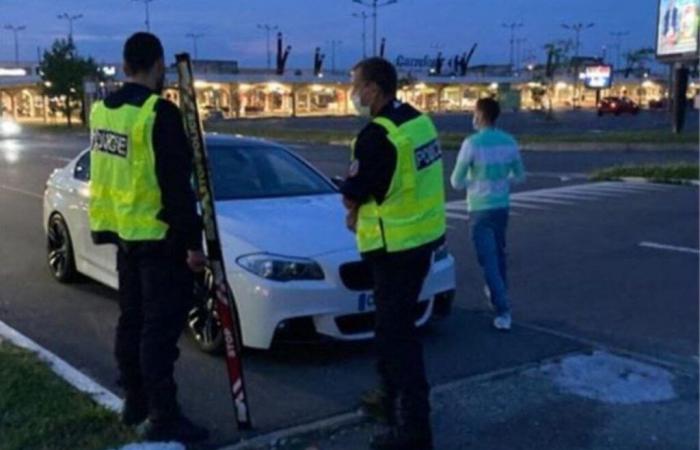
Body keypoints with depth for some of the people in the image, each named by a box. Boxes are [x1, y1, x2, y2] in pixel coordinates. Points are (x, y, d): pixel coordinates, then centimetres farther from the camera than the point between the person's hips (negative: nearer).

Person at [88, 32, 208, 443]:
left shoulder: (102, 110, 8)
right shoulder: (159, 112, -19)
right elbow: (176, 184, -21)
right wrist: (192, 241, -17)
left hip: (125, 233, 9)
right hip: (159, 238, -9)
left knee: (132, 319, 18)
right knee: (160, 327, -3)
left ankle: (135, 401, 30)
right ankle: (163, 417, 3)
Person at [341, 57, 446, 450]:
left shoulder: (377, 135, -21)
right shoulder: (418, 120, 7)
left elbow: (350, 196, -13)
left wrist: (357, 208, 9)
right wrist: (365, 208, 7)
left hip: (397, 246, -9)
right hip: (423, 236, 9)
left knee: (397, 332, -2)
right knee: (394, 324, 22)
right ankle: (393, 395, 37)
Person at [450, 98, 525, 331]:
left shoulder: (472, 143, -16)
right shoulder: (510, 142, 1)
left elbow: (456, 181, -11)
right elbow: (519, 176, 11)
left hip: (480, 209, -6)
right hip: (502, 207, 6)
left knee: (488, 259, -2)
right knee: (499, 254, 22)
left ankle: (503, 310, -6)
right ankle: (498, 296, 38)